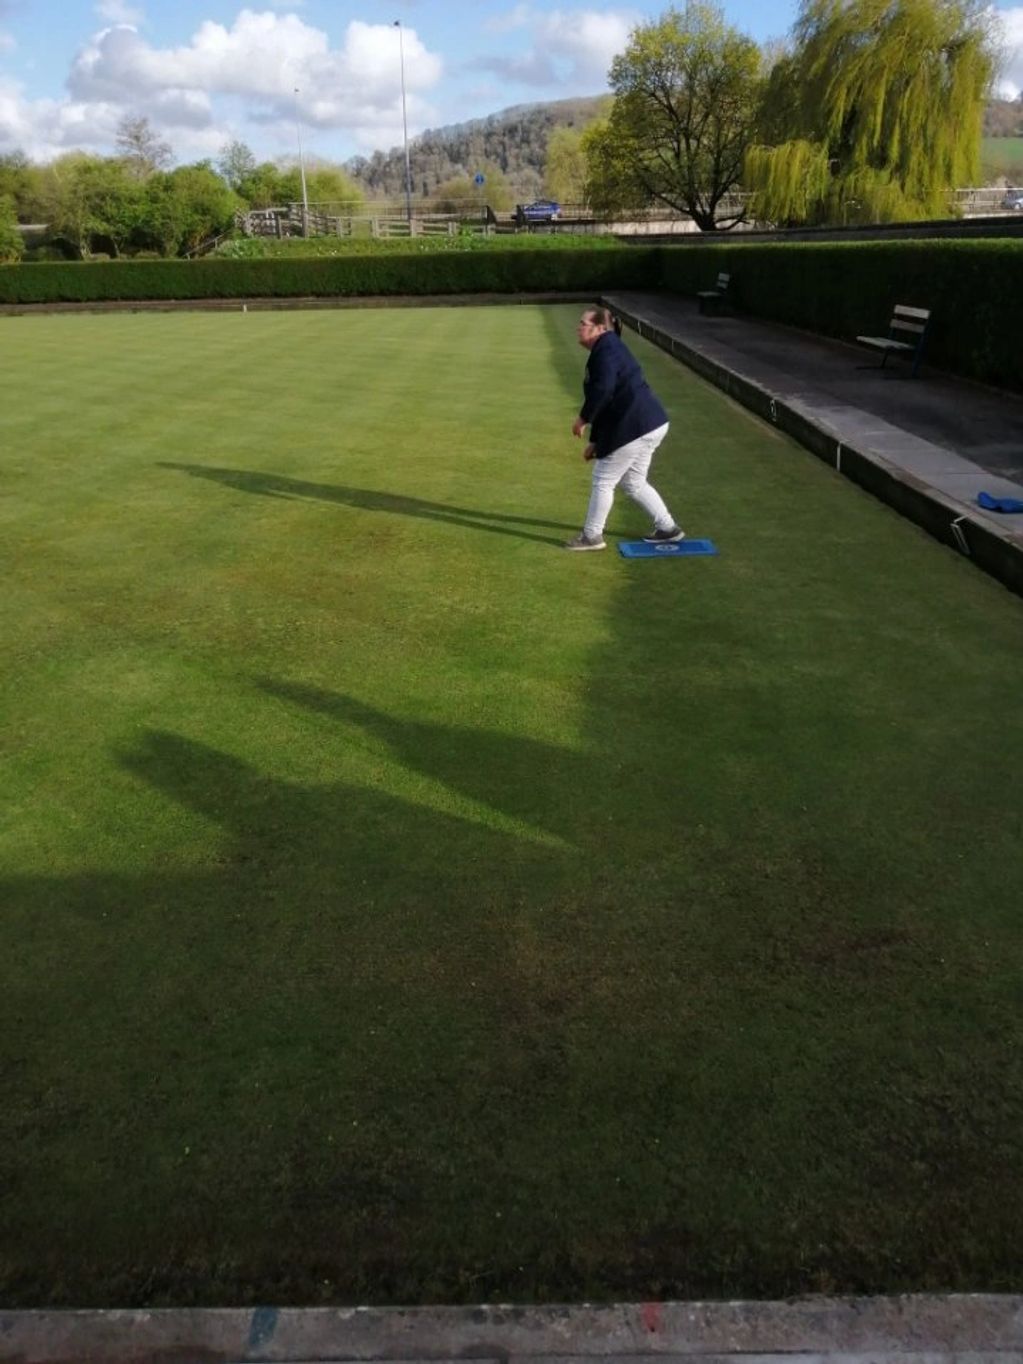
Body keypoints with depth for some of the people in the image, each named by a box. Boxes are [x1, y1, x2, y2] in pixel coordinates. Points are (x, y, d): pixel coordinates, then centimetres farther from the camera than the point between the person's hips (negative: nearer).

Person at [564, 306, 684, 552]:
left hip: (635, 427, -10)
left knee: (603, 480, 2)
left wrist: (583, 418, -15)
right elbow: (608, 402, 24)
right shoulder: (608, 350, 21)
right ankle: (668, 528, 26)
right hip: (650, 424, 10)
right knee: (633, 482, 20)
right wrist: (595, 441, 23)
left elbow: (603, 390, -27)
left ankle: (591, 536, 13)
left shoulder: (606, 350, -11)